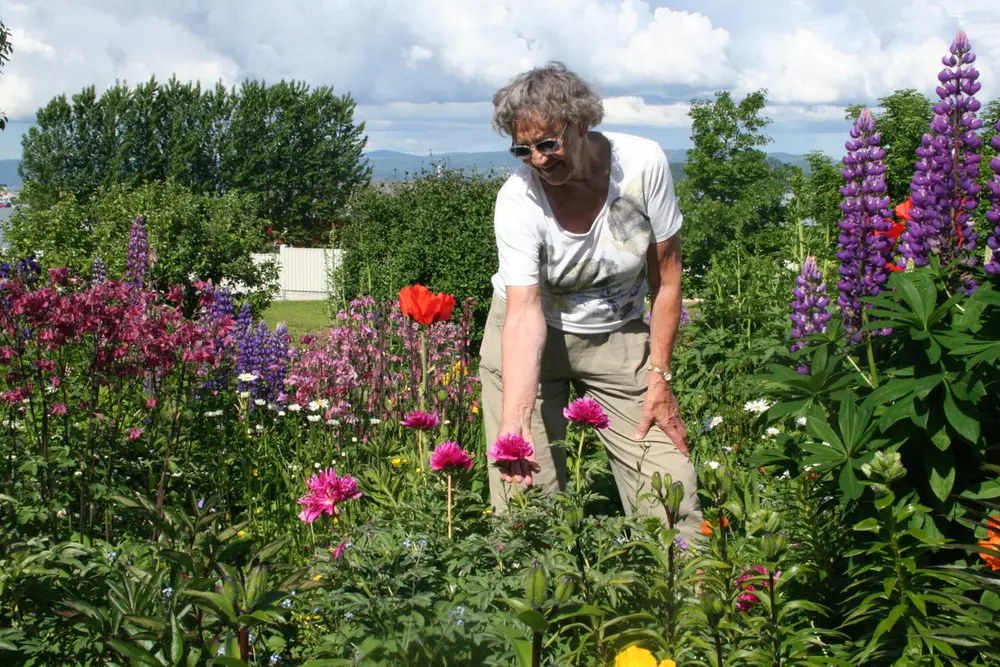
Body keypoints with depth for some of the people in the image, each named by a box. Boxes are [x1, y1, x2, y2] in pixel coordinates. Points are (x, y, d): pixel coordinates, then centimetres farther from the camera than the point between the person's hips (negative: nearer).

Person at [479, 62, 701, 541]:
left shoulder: (643, 164, -18)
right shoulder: (517, 200, -23)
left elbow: (666, 279, -9)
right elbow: (524, 314, -30)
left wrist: (659, 379, -9)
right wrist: (515, 419, -43)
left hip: (619, 335, 2)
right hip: (529, 338, -1)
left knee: (670, 488, -5)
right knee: (528, 491, -8)